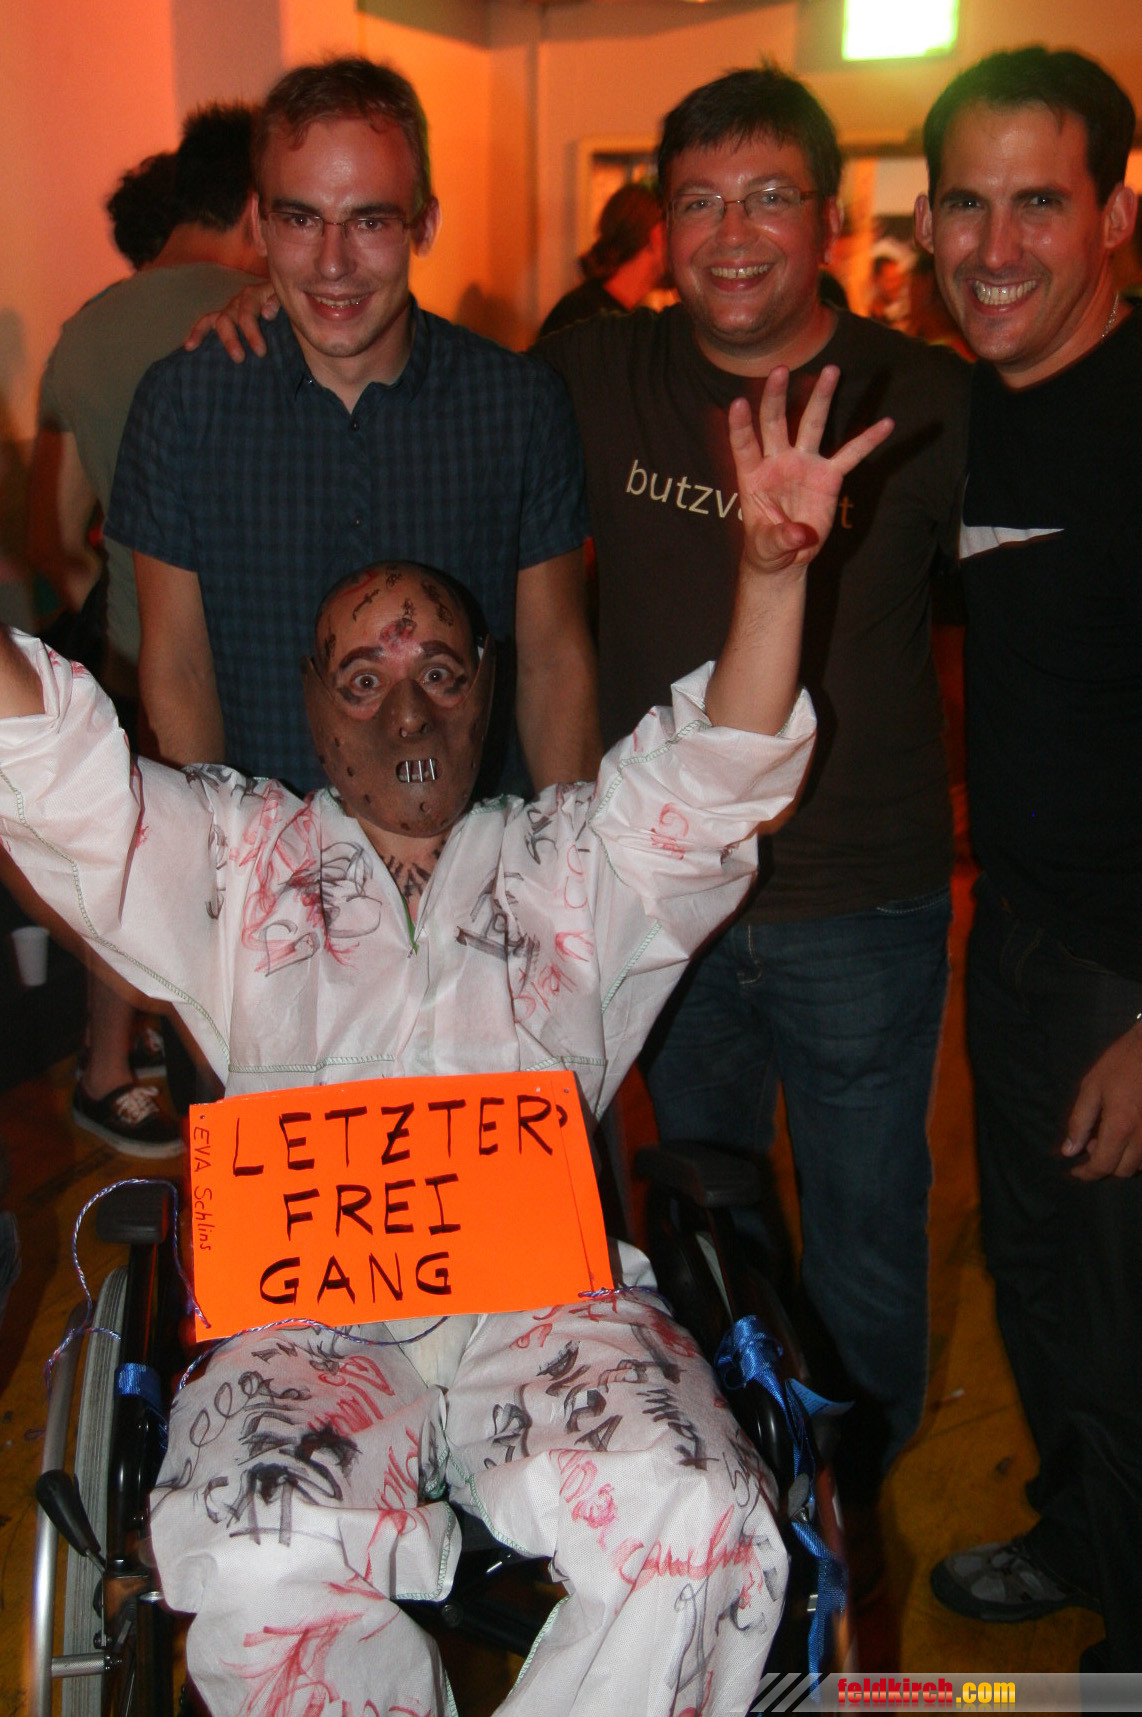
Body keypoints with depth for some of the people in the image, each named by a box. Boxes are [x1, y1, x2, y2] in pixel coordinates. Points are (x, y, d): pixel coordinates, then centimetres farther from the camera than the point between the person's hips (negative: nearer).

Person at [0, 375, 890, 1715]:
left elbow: (716, 781, 7)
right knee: (263, 1568, -31)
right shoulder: (238, 860, 21)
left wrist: (771, 572, -9)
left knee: (702, 1536, -28)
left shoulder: (571, 864, 22)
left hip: (547, 1292, 1)